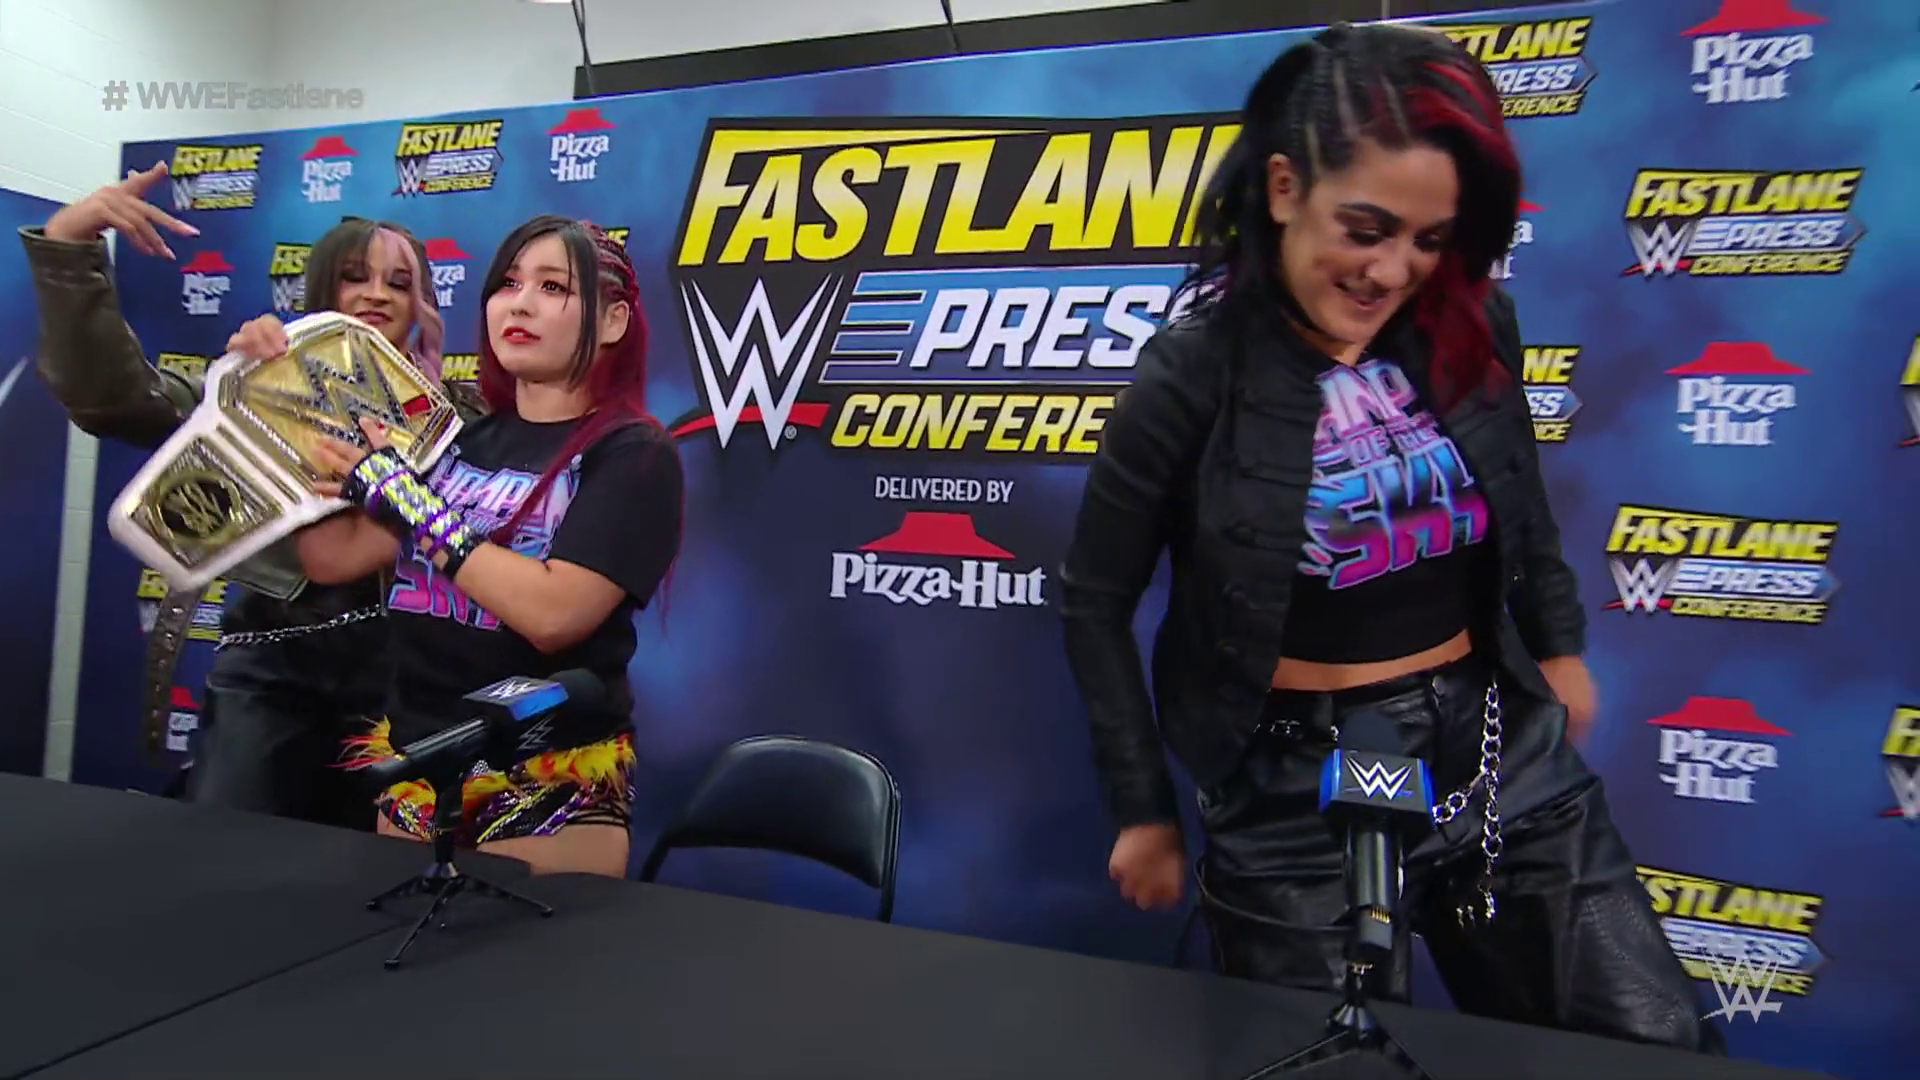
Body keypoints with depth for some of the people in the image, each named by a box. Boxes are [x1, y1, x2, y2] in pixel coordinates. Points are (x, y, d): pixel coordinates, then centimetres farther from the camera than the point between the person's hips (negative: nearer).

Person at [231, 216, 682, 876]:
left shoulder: (633, 454, -10)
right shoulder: (460, 438, 9)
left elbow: (553, 612, -23)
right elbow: (332, 558, 5)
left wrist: (404, 498, -15)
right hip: (411, 768, 6)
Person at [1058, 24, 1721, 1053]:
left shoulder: (1474, 328, -3)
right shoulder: (1194, 372, -15)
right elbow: (1094, 602, -6)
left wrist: (1558, 642, 23)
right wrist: (1143, 809, -2)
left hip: (1502, 754, 5)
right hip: (1298, 795, -4)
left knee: (1657, 1046, 8)